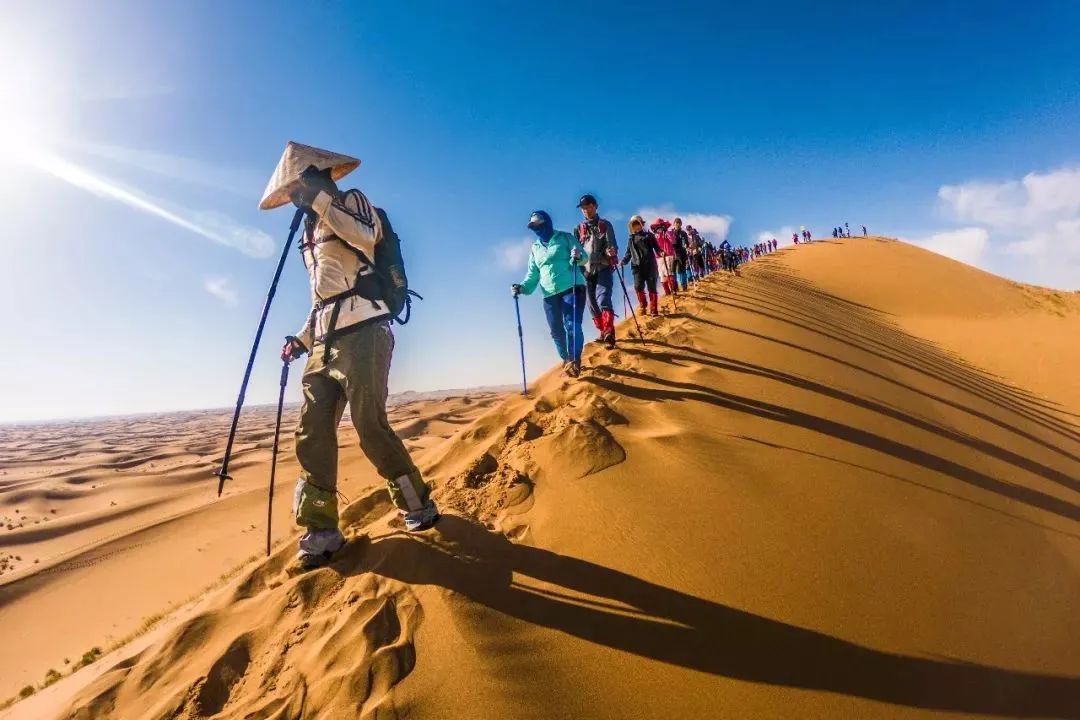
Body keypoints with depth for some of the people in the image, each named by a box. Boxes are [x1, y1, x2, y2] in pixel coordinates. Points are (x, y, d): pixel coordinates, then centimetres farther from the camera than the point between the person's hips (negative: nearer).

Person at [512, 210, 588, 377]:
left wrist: (578, 256, -25)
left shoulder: (565, 237, 6)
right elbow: (533, 274, 16)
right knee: (556, 332, 8)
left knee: (572, 326, -19)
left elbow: (584, 258, -1)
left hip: (572, 288, -5)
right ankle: (567, 360, 26)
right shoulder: (535, 248, 18)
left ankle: (574, 361, -11)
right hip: (550, 295, 5)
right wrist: (523, 287, -2)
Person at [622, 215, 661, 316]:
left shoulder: (649, 235, 9)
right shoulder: (631, 239, 15)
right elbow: (628, 253, 16)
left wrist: (661, 252, -13)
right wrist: (624, 261, 1)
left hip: (650, 265, -2)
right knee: (638, 287, -10)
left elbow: (656, 248, 7)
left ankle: (653, 310, 4)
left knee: (652, 288, -1)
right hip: (637, 266, 2)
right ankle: (643, 307, 10)